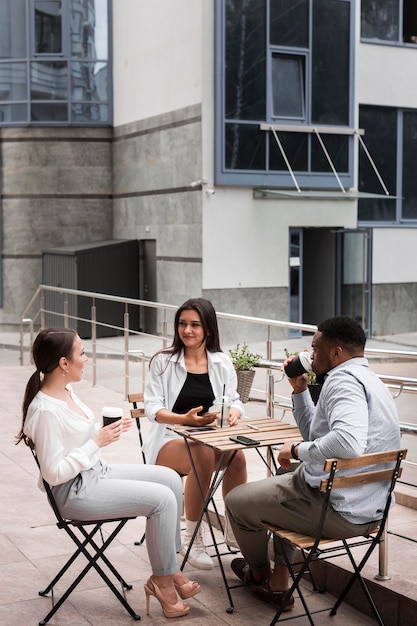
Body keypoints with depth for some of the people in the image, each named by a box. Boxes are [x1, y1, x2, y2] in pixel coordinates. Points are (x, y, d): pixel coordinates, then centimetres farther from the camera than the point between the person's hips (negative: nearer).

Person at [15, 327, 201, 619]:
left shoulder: (66, 392, 5)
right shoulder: (45, 410, -24)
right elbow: (54, 472, -23)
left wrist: (107, 431, 2)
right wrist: (97, 442, -20)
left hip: (97, 473, 10)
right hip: (75, 492, -10)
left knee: (171, 478, 3)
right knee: (162, 499, -17)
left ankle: (170, 566, 9)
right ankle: (163, 580, 1)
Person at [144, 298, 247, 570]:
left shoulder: (222, 363, 9)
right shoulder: (163, 361, -1)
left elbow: (235, 401, 6)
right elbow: (153, 408, -9)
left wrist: (233, 413, -20)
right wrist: (185, 419, -28)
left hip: (211, 437, 3)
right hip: (170, 439, -3)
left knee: (237, 455, -31)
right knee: (204, 456, -36)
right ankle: (192, 540, -25)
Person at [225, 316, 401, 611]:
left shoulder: (343, 379, -19)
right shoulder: (369, 381, 14)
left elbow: (347, 442, -37)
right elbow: (317, 434, 22)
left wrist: (297, 450, -22)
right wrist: (300, 390, 15)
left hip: (336, 512, -10)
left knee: (237, 500, 9)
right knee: (285, 479, 36)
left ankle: (260, 572, 37)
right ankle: (279, 584, 33)